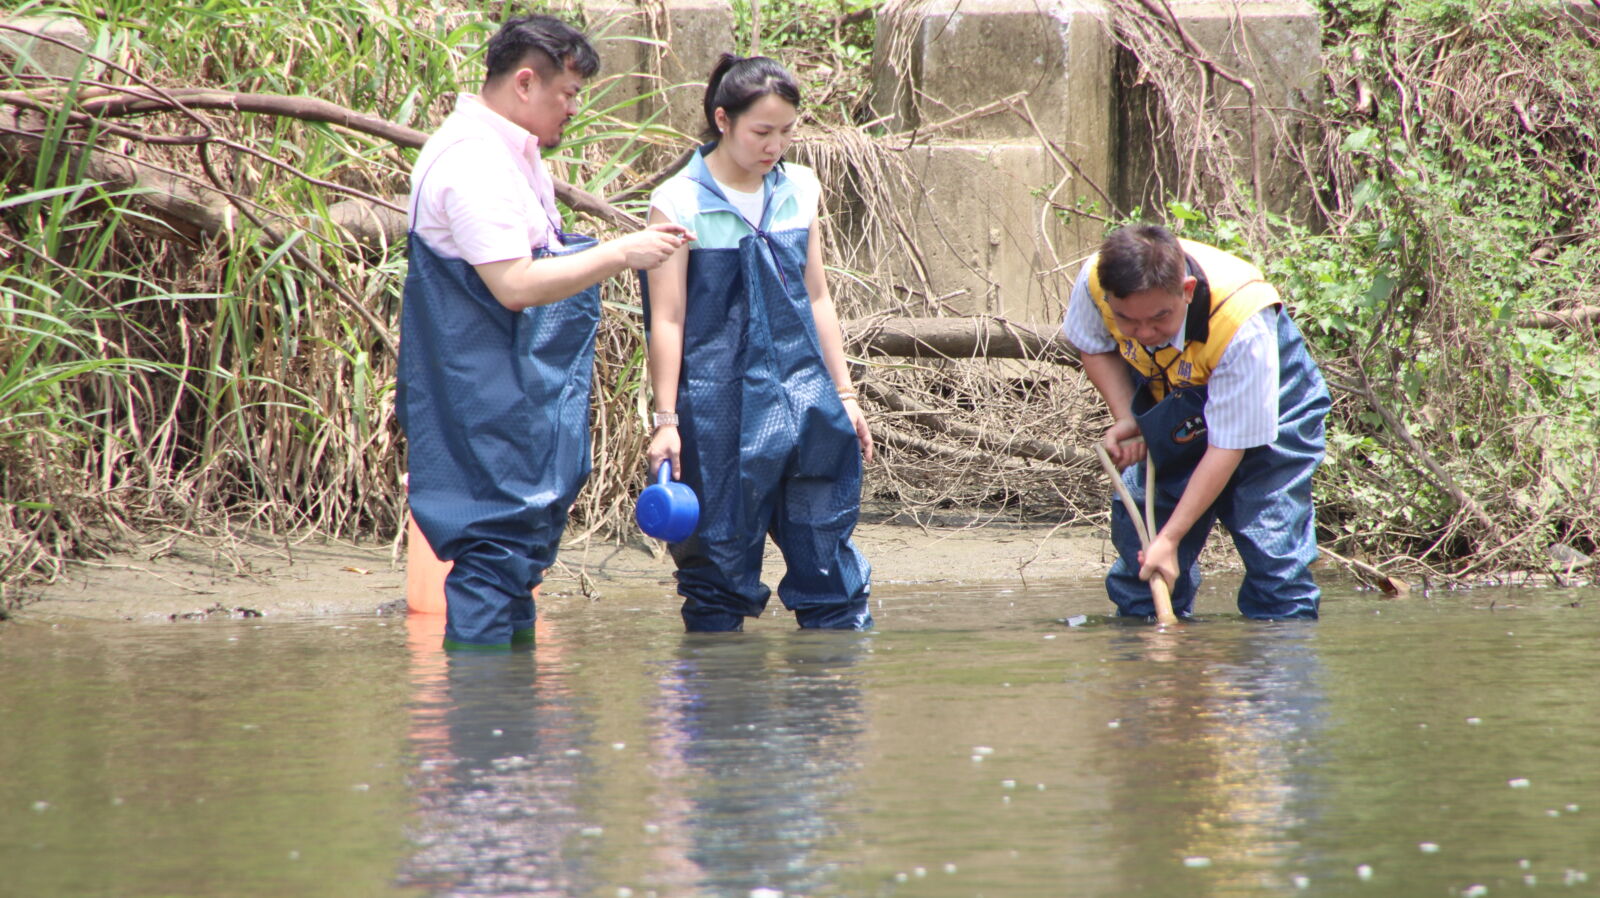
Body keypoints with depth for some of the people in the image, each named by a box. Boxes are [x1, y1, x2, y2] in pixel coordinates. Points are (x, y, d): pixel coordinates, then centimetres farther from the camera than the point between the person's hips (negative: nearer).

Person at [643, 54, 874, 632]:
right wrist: (666, 420, -9)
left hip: (804, 394, 4)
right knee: (719, 563, 1)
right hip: (720, 405, -4)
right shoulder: (680, 204, -6)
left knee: (829, 556, 3)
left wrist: (844, 394, 16)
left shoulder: (799, 190, 9)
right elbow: (667, 320, -6)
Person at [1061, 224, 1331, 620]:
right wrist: (1126, 420, -17)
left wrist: (1169, 540, -30)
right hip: (1171, 410, 4)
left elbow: (1226, 448, -31)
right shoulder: (1094, 281, -28)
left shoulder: (1242, 325, -40)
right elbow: (1094, 348, -1)